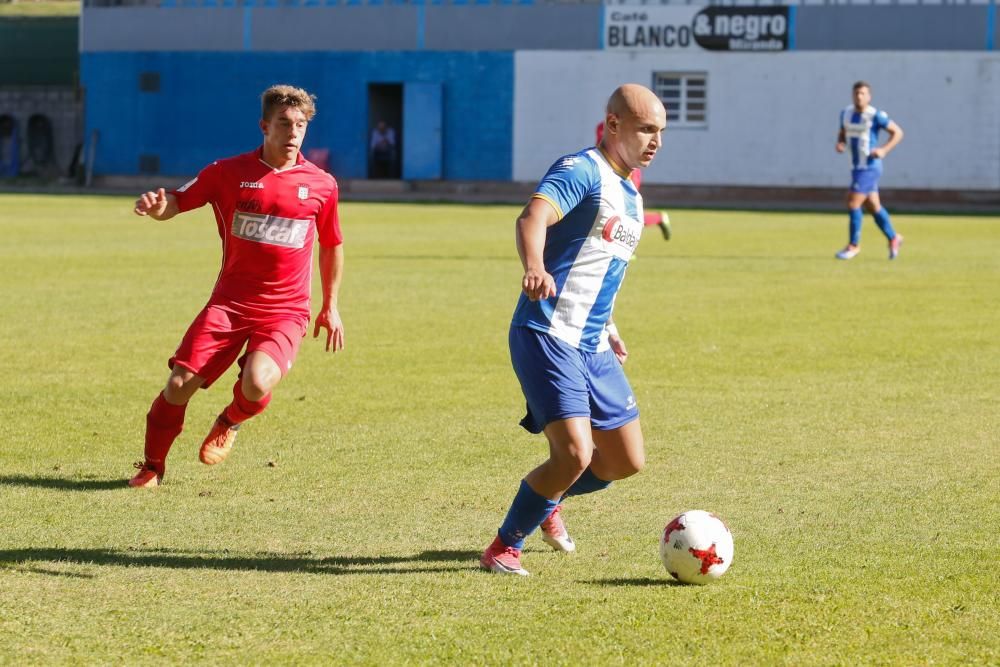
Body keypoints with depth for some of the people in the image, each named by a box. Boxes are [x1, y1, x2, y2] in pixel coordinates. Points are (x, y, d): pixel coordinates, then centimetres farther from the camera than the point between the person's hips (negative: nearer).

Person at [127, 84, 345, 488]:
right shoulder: (228, 172, 1)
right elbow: (176, 203, 4)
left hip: (285, 310, 0)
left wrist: (330, 306, 20)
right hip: (229, 303, 1)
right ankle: (152, 467, 14)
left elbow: (332, 245, 18)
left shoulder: (321, 185, 4)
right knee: (179, 384, -11)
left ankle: (231, 422, 11)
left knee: (257, 383, -27)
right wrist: (157, 207, -21)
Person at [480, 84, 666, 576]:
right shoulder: (582, 170, -11)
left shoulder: (632, 197, 18)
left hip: (592, 348, 9)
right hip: (547, 336, -9)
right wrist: (534, 268, -49)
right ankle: (503, 548, -2)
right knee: (575, 455, -20)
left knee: (627, 461, 10)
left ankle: (547, 500, 37)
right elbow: (533, 217, -30)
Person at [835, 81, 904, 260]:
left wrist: (884, 150, -18)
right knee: (873, 206, 14)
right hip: (856, 166, 7)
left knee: (853, 203, -12)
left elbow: (898, 132, -6)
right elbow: (842, 132, 21)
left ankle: (853, 245, -1)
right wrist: (840, 143, -1)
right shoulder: (846, 113, 5)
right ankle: (893, 238, 29)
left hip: (869, 166, -7)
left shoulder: (876, 116, -13)